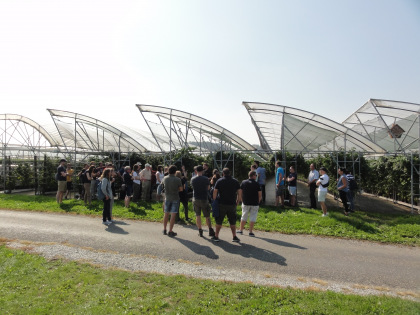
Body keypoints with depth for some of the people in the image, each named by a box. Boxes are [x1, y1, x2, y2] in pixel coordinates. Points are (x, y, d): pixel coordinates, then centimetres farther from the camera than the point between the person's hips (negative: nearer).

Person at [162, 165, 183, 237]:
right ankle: (170, 231, 4)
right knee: (173, 215, 1)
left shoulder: (165, 178, -4)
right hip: (175, 198, -4)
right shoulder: (178, 179, -15)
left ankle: (164, 230, 25)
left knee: (166, 214, 15)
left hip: (167, 198, 4)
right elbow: (181, 189, -5)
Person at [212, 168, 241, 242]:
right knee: (232, 221, 11)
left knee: (219, 221, 8)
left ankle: (216, 236, 14)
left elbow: (215, 192, -5)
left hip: (222, 204, -1)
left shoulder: (219, 181, -1)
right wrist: (237, 201, 12)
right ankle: (234, 237, 13)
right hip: (232, 204, 2)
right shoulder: (235, 181, 4)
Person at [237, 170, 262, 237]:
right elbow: (260, 195, -4)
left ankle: (241, 230, 21)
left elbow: (240, 193, 2)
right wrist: (258, 201, 10)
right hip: (254, 204, -2)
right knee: (253, 218, 4)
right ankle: (250, 232, 7)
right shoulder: (257, 184, -5)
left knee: (244, 217, 13)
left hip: (245, 203, 3)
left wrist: (242, 200, 12)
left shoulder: (243, 182, 1)